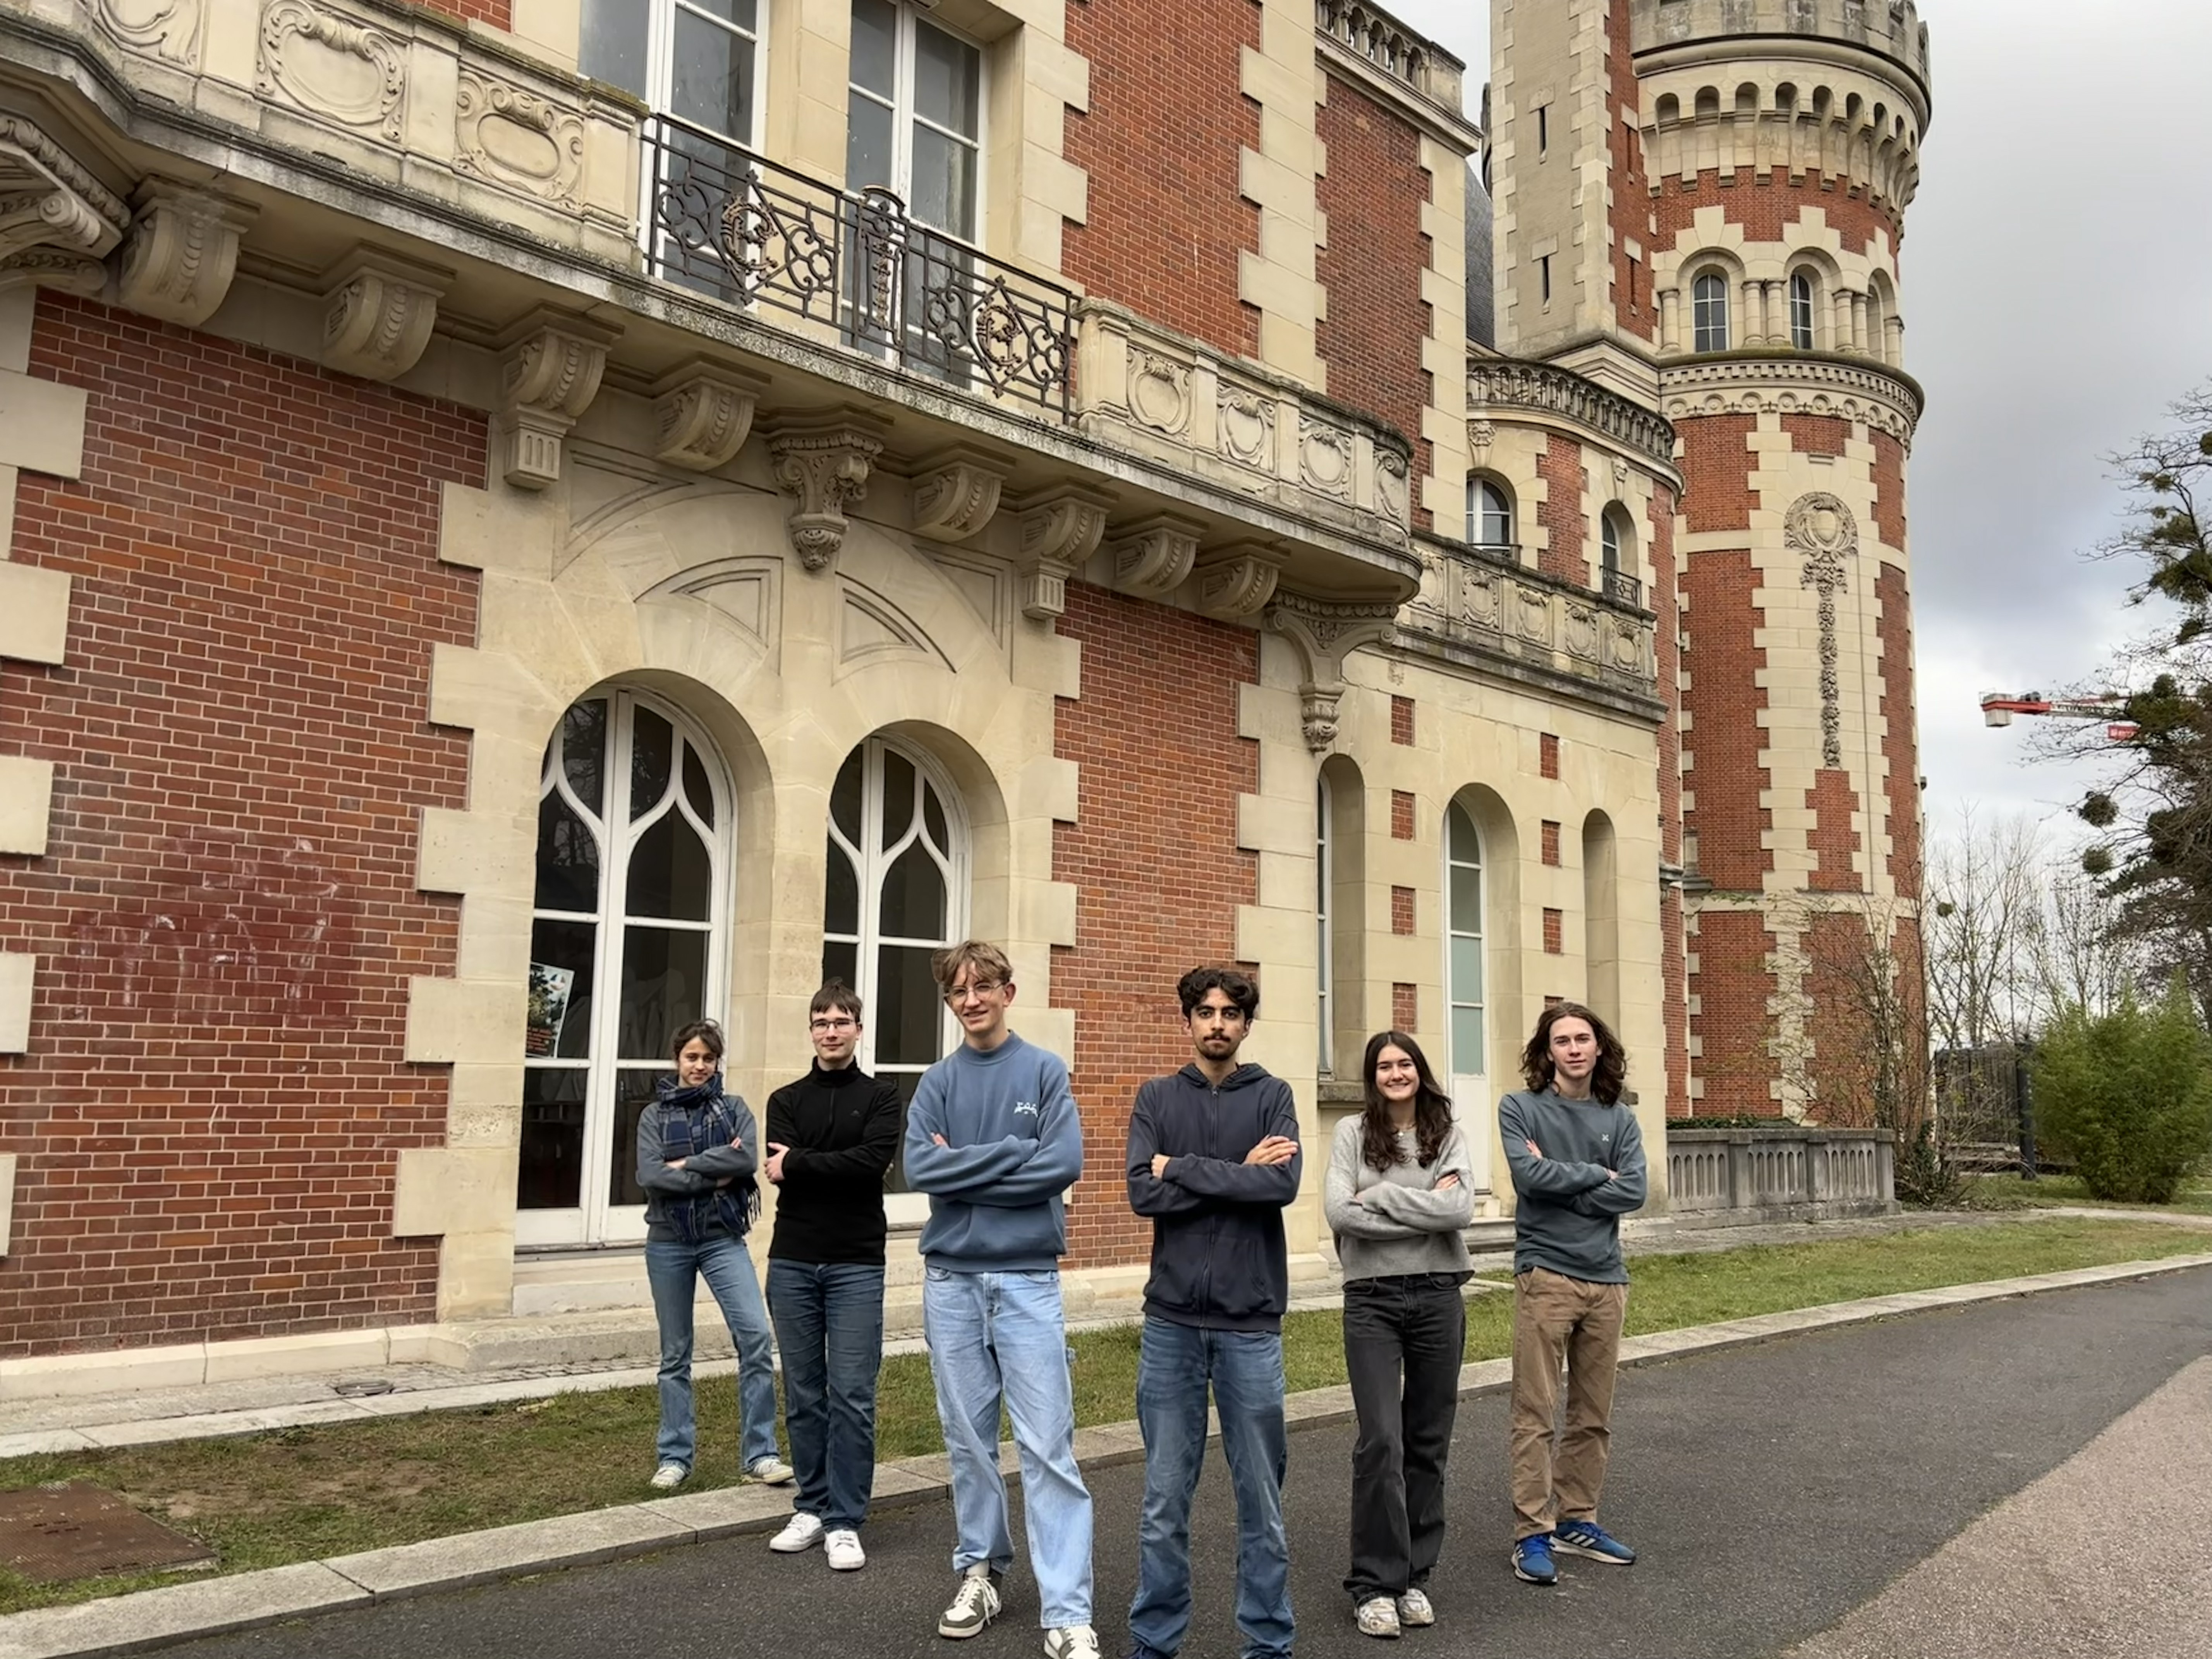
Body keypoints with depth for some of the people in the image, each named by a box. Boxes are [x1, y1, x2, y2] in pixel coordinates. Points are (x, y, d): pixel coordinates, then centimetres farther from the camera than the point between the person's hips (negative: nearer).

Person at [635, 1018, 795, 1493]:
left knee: (756, 1336, -14)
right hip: (668, 1242, 1)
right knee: (676, 1354, 9)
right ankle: (675, 1458, 19)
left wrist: (686, 1164, -12)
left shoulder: (734, 1109, 5)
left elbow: (748, 1160, -13)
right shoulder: (655, 1114, 4)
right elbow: (650, 1176, -11)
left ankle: (760, 1454, -7)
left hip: (723, 1239, 0)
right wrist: (714, 1176, -13)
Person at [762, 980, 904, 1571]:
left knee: (852, 1397, -3)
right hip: (792, 1263, 3)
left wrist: (799, 1163, -11)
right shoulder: (786, 1101, 10)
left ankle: (845, 1522, 4)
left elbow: (873, 1162, -15)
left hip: (856, 1266, -2)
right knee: (804, 1395, 9)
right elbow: (779, 1172, -6)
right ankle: (812, 1508, 20)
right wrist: (838, 1169, -11)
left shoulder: (882, 1099, 3)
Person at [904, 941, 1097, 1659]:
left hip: (1027, 1278, -2)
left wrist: (964, 1169, -10)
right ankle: (979, 1570, 28)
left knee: (1047, 1445, -4)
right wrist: (1012, 1153, -12)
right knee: (969, 1438, 12)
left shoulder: (1045, 1071, 1)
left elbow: (1064, 1164, -12)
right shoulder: (938, 1081, 6)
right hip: (950, 1279, 3)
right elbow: (920, 1170, -8)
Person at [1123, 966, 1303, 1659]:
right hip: (1171, 1321, 1)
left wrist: (1184, 1169, -11)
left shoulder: (1272, 1096, 3)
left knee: (1261, 1496, 9)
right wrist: (1238, 1175, -11)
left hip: (1251, 1323, 0)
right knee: (1164, 1499, 8)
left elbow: (1284, 1184, -14)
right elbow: (1143, 1194, -8)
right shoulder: (1157, 1098, 5)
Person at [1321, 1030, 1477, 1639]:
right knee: (1381, 1441, -7)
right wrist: (1425, 1210, -12)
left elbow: (1462, 1209, -11)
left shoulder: (1447, 1135, 5)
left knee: (1428, 1442, 9)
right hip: (1373, 1298, -2)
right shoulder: (1353, 1133, 0)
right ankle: (1376, 1583, 5)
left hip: (1439, 1296, 2)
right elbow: (1339, 1212, -13)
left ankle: (1415, 1576, 22)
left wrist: (1382, 1196, -12)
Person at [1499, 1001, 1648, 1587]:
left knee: (1593, 1417, 12)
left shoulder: (1619, 1119, 10)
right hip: (1546, 1275, -4)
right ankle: (1532, 1533, 5)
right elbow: (1529, 1174, -16)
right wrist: (1595, 1175, -5)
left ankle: (1576, 1520, 25)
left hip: (1606, 1279, 4)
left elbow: (1633, 1192, -3)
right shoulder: (1521, 1108, 0)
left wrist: (1560, 1181, -9)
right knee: (1535, 1414, -2)